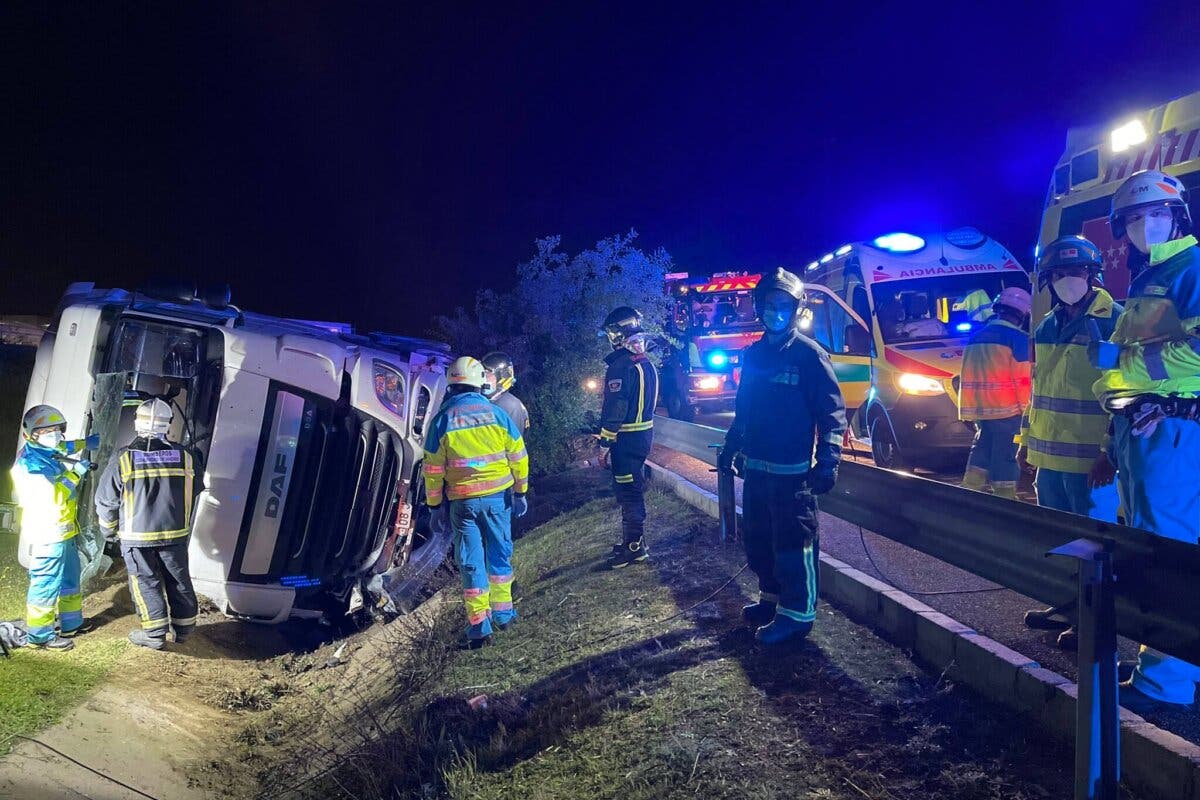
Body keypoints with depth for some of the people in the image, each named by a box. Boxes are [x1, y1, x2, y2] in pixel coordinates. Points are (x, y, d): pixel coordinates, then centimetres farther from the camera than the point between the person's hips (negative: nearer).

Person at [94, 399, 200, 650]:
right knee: (179, 579, 15)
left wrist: (109, 530, 15)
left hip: (136, 537, -2)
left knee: (145, 582, 10)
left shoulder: (123, 458, -10)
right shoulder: (184, 456, -5)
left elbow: (106, 500, -2)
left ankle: (155, 633, 15)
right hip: (175, 534, 2)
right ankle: (184, 627, 25)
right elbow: (194, 494, 6)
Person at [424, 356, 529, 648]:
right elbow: (518, 456, 0)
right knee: (499, 553, 17)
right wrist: (520, 491, 11)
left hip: (462, 501, -1)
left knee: (471, 561, 6)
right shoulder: (497, 413, -3)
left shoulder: (442, 419, -5)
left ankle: (479, 624, 8)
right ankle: (503, 611, 28)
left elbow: (432, 469, -2)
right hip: (497, 496, 2)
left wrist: (434, 505, 6)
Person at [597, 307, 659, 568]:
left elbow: (615, 409, -21)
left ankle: (635, 546, 7)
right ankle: (632, 540, 30)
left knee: (628, 491, 0)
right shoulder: (646, 363, 11)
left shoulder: (621, 365, -18)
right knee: (634, 489, 18)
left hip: (626, 438, -9)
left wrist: (605, 445, -16)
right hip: (645, 432, 9)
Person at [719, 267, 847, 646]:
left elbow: (832, 411, -10)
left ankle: (798, 614, 11)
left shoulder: (809, 354, -8)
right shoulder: (753, 354, 11)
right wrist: (730, 447, 21)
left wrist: (827, 461, -18)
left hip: (791, 471, -7)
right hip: (755, 466, 7)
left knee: (793, 543, -2)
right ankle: (771, 597, 33)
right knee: (757, 539, 16)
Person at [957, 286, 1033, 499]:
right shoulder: (1017, 337, -8)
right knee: (1005, 458, -1)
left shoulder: (975, 338, 15)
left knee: (982, 450, 16)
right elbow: (1023, 379, -11)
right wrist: (1023, 407, 0)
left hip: (978, 409, 7)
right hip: (1006, 409, -7)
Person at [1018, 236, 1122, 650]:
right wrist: (1027, 438, 19)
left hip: (1090, 458, -7)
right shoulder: (1047, 326, 12)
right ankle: (1067, 605, 31)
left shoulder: (1113, 321, -9)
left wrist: (1110, 452, -16)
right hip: (1048, 453, 7)